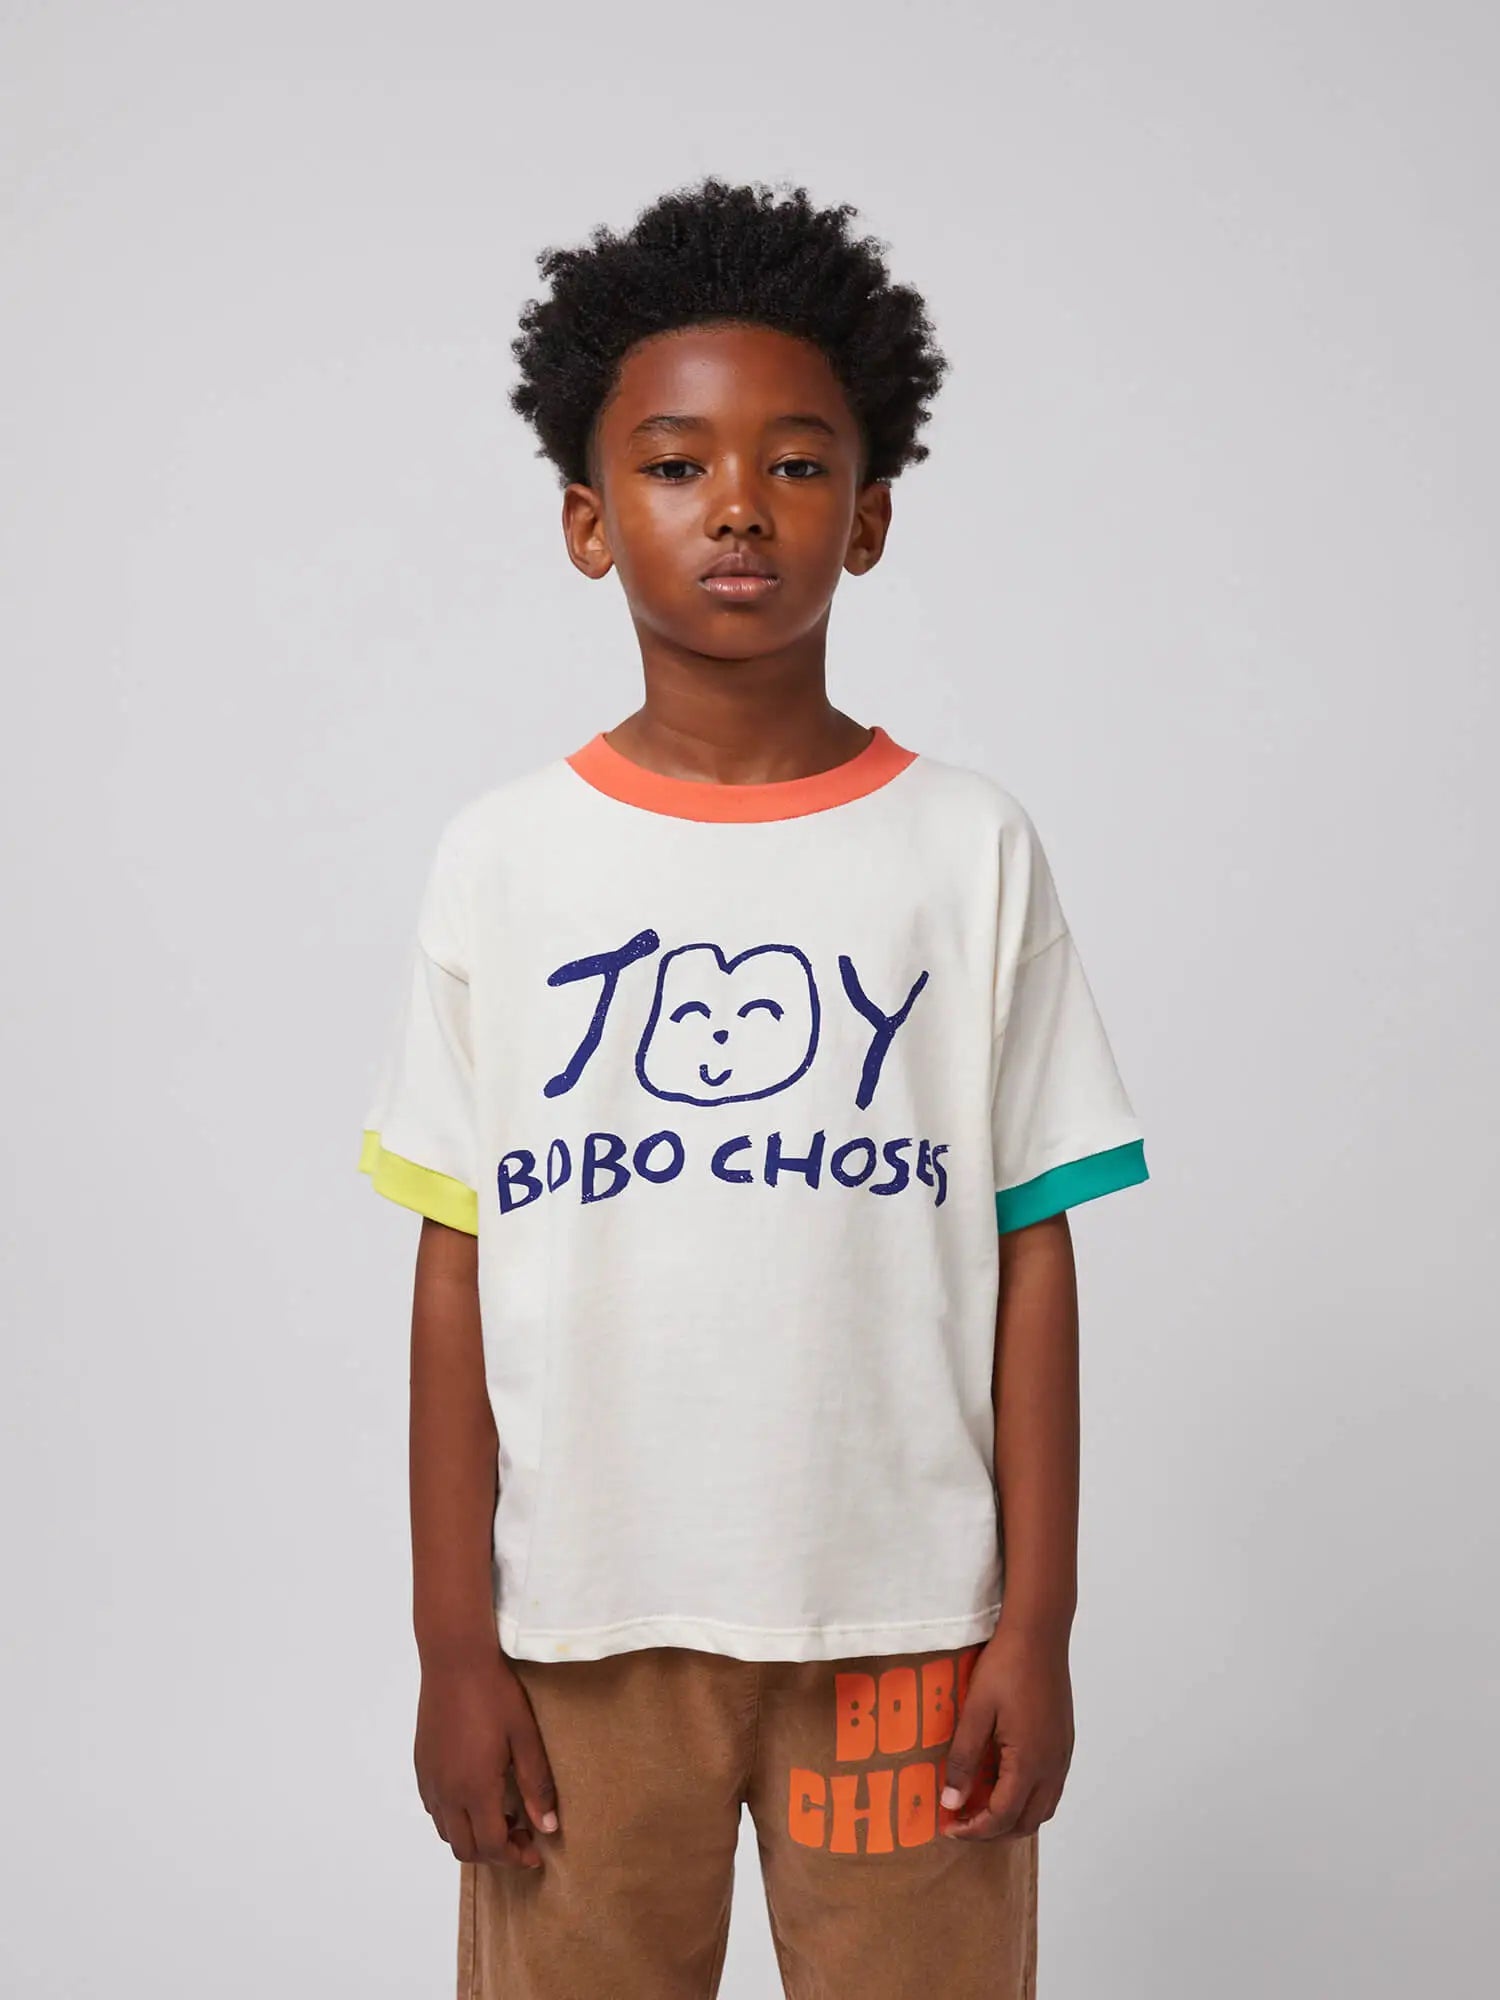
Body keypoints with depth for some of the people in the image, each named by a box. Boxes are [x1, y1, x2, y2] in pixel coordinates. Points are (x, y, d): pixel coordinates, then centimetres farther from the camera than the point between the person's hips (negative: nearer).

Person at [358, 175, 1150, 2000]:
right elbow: (459, 1268, 0)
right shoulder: (504, 856, 0)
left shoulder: (971, 849, -1)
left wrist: (1037, 1625, -2)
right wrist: (454, 1643, -1)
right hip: (585, 1624, 1)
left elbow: (1030, 1254, 0)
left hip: (903, 1619, 0)